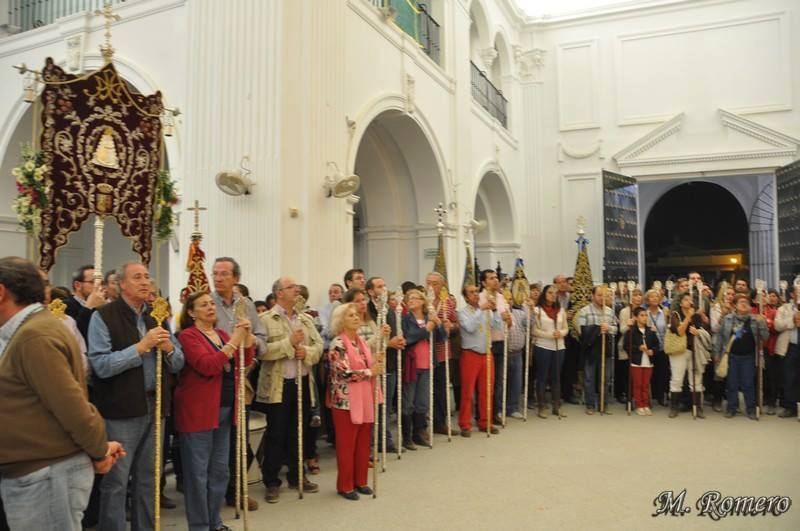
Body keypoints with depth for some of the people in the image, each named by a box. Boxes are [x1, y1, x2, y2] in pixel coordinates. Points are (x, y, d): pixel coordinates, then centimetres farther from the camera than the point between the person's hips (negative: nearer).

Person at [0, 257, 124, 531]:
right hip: (37, 471, 9)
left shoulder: (33, 336, -20)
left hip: (46, 475, -9)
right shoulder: (29, 331, 13)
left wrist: (99, 450, -11)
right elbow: (66, 400, 14)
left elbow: (71, 404, -23)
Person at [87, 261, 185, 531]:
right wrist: (141, 346, -22)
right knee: (115, 482, 4)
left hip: (153, 406, 6)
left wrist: (169, 348, -11)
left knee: (147, 479, 16)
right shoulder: (104, 316, -8)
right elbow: (101, 365, -19)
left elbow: (178, 364, 9)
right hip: (121, 410, -6)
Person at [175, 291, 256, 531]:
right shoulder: (188, 335, -8)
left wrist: (248, 336, -5)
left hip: (225, 410, 7)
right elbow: (207, 366, -21)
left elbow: (245, 362, 9)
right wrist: (233, 341, -21)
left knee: (220, 470, 14)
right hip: (198, 411, -7)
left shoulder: (222, 334, 14)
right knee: (198, 471, 0)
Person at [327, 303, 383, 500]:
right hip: (346, 401, -7)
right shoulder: (338, 344, -13)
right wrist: (370, 372, -14)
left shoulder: (361, 341, 10)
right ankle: (345, 486, 16)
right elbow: (345, 373, -22)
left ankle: (360, 481, 27)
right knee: (346, 444, 4)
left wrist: (377, 365, -4)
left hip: (365, 399, 7)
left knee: (363, 443, 14)